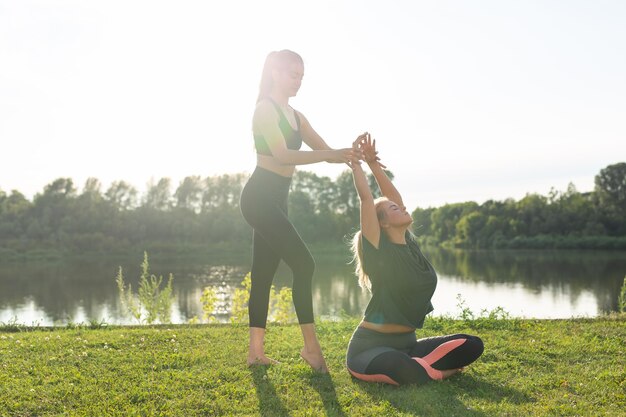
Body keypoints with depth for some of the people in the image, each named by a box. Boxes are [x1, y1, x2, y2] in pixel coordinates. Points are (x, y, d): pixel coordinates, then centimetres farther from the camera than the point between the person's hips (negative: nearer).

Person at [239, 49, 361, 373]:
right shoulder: (265, 108, -6)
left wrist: (351, 154, -8)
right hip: (260, 197, -9)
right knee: (303, 264, -15)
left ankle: (256, 351, 12)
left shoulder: (296, 116, 20)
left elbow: (324, 149, 12)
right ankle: (311, 346, -10)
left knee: (263, 273, 8)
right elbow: (282, 155, -18)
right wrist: (329, 156, -28)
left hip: (275, 199, 9)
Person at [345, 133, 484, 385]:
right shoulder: (379, 248, -12)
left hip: (406, 344, 7)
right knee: (409, 373, -39)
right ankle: (438, 371, -7)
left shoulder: (409, 244, 8)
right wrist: (356, 162, -6)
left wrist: (374, 164, 6)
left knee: (472, 346, -6)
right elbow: (366, 197, -16)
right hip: (370, 347, -7)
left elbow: (394, 195, 8)